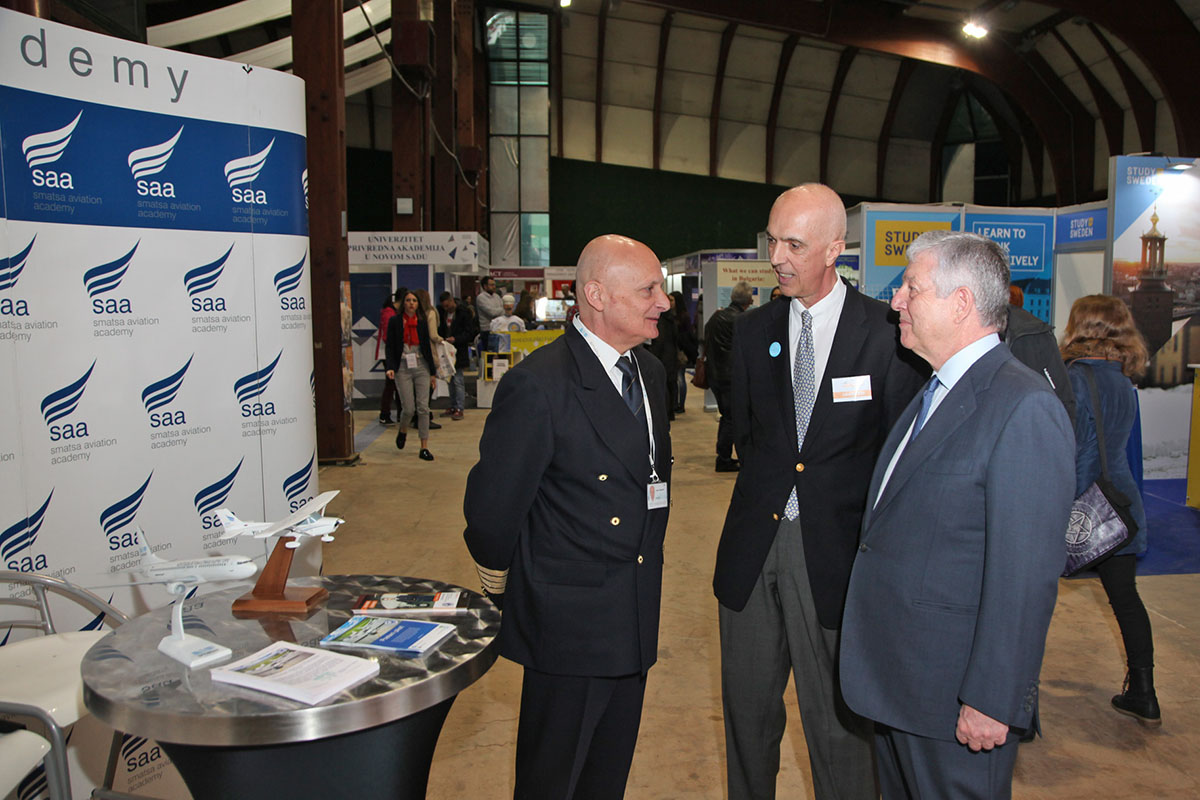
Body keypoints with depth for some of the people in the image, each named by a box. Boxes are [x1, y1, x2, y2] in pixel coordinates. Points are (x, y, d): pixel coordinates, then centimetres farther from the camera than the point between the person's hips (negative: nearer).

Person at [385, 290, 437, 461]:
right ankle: (403, 431, 29)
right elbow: (391, 347, 1)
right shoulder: (395, 321, 2)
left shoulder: (422, 321, 8)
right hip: (403, 368, -2)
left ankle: (424, 447, 0)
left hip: (421, 367, 2)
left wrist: (433, 371, 12)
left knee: (423, 407, -4)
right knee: (408, 408, -6)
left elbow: (427, 346, 13)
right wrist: (391, 367, -13)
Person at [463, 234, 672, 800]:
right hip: (569, 620, -7)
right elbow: (492, 504, -16)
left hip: (634, 618, 7)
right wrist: (502, 579, -1)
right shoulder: (538, 384, -21)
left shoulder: (649, 371, 6)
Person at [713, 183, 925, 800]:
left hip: (835, 548, -4)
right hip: (754, 543, 4)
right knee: (747, 709, 17)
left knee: (838, 723, 7)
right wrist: (769, 489, 4)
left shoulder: (886, 332, -7)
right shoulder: (752, 331, 7)